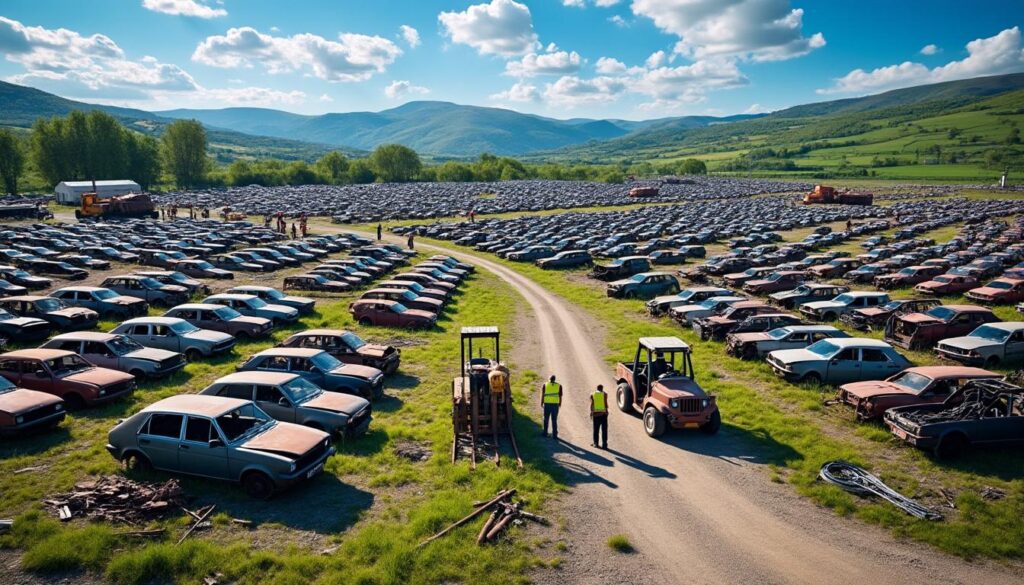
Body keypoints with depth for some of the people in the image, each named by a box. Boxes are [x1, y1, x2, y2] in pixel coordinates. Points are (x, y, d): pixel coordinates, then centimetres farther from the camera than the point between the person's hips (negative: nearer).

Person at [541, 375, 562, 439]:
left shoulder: (545, 385, -1)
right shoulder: (559, 386, 0)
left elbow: (542, 394, -4)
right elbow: (560, 396, -1)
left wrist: (542, 402, 4)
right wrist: (560, 404, 9)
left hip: (547, 404, 0)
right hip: (555, 404, 0)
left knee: (546, 419, 14)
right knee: (554, 420, 6)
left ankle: (545, 433, 19)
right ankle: (554, 435, 5)